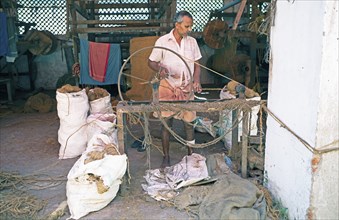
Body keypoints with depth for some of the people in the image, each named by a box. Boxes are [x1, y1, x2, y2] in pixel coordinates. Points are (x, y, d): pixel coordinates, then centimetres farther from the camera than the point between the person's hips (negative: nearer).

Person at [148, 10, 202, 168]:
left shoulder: (192, 41, 5)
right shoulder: (162, 41, -6)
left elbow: (196, 64, 11)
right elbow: (151, 62, -1)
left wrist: (196, 80, -5)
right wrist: (160, 69, -23)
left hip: (187, 88, 3)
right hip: (168, 87, -3)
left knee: (189, 122, 8)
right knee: (166, 122, 2)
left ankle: (191, 154, 22)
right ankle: (166, 157, 15)